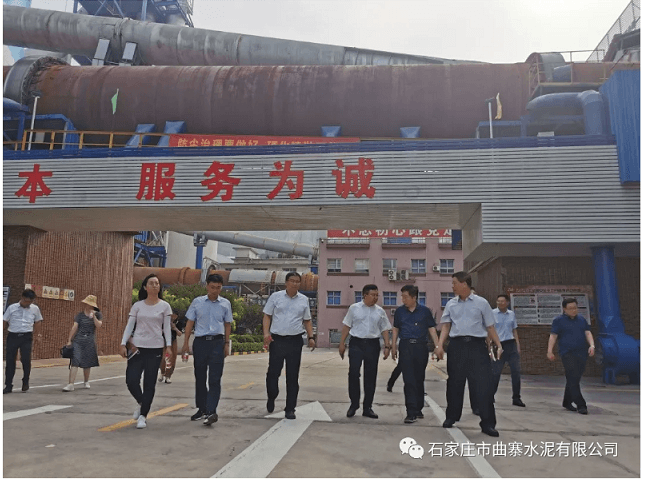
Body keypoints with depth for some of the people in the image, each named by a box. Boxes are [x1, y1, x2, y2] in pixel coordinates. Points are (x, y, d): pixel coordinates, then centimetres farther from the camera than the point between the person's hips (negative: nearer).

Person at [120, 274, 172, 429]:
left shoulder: (164, 306, 3)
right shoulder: (137, 306, 6)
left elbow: (166, 327, 1)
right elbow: (129, 326, 5)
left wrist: (168, 345, -9)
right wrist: (123, 344, -5)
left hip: (155, 348, -1)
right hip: (138, 347, 1)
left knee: (149, 384, 0)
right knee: (131, 380, -5)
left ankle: (143, 416, 14)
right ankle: (141, 403, 26)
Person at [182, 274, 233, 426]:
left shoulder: (225, 304, 6)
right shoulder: (197, 302, 5)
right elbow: (190, 322, 8)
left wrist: (226, 344, 8)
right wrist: (186, 343, 4)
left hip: (217, 342, -1)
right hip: (200, 341, 1)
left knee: (214, 379, -8)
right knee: (200, 377, 10)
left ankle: (211, 411, -10)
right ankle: (201, 409, 24)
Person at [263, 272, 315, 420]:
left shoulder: (304, 300, 10)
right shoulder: (275, 296, 3)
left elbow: (307, 320, 15)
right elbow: (267, 316, 4)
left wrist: (311, 337, 3)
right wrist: (266, 333, -10)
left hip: (295, 341, 2)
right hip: (277, 340, -1)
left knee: (292, 376, 4)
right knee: (273, 372, 0)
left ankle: (290, 409, 14)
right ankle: (271, 398, 29)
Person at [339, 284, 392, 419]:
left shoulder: (380, 311, 8)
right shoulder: (354, 308, 2)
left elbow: (384, 329, 10)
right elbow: (347, 326, 4)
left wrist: (387, 345, 1)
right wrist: (342, 343, 0)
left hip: (373, 344, 2)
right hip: (356, 343, -2)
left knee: (371, 376, 6)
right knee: (353, 374, -6)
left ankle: (367, 407, 18)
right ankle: (353, 405, 11)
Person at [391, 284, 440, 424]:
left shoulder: (425, 311, 2)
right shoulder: (399, 311, 6)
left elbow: (432, 329, 4)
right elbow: (396, 329, 14)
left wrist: (437, 346, -5)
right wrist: (393, 347, 13)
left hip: (421, 346, 0)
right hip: (406, 346, 0)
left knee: (419, 379, 12)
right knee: (409, 380, -6)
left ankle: (418, 409, 26)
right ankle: (411, 412, -5)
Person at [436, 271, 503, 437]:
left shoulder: (481, 302, 2)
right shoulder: (451, 304, 9)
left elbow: (490, 326, 6)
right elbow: (446, 325, 6)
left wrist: (499, 346, -1)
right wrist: (440, 345, -6)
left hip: (477, 345, -2)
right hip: (457, 345, 2)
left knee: (483, 384, -4)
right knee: (454, 383, 10)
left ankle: (487, 423, 5)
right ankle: (451, 417, 26)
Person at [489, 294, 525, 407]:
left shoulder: (511, 314, 10)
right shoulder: (492, 313, -4)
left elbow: (514, 330, 17)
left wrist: (518, 345, 10)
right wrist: (490, 347, -8)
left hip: (511, 344, 4)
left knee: (516, 371, 1)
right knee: (495, 372, 0)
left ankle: (516, 398, 11)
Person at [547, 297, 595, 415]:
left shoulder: (582, 320, 15)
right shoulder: (559, 320, 0)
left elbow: (588, 333, 8)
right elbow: (553, 336, -5)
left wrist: (592, 345, -11)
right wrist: (550, 351, -14)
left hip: (581, 354, 5)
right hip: (567, 354, -5)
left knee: (574, 380, 11)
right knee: (573, 379, -12)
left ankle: (567, 402, 24)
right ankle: (581, 405, -10)